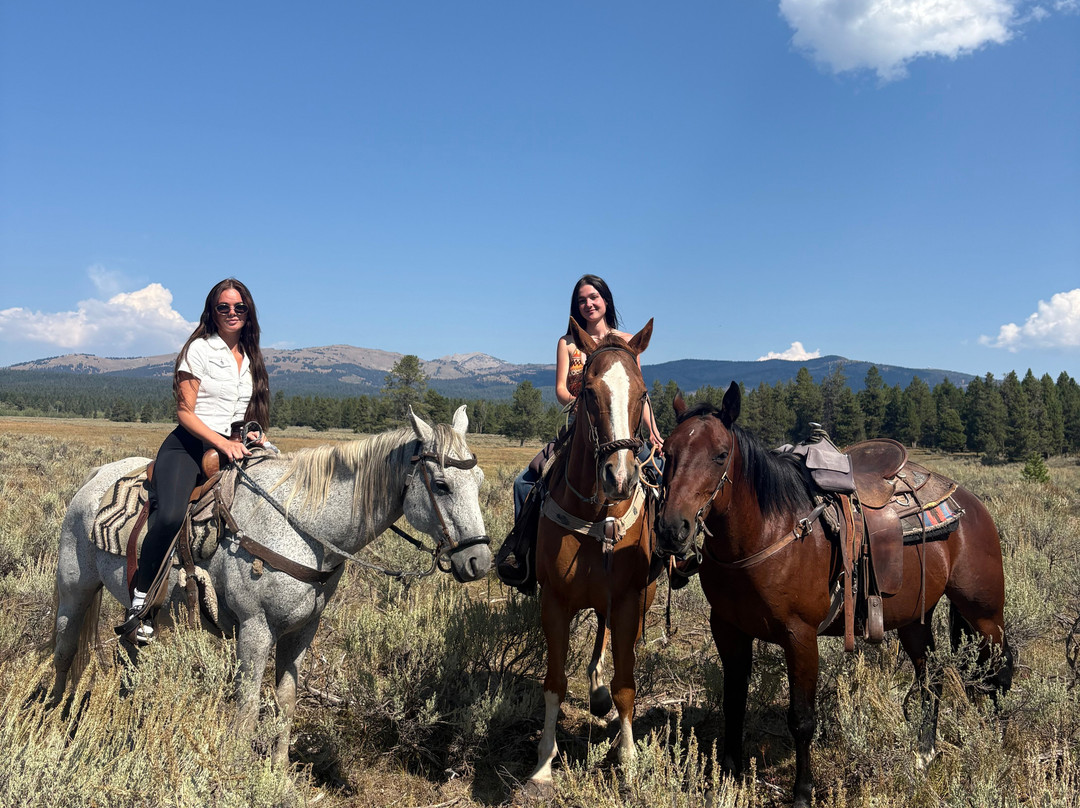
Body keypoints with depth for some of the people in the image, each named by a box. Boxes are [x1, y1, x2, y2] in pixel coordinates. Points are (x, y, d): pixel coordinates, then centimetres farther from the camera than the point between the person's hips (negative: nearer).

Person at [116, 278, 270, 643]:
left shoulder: (250, 358, 18)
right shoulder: (199, 349, 0)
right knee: (170, 516, -31)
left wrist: (252, 435, 4)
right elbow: (184, 411, -6)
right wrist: (221, 443, -18)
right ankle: (138, 606, -19)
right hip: (188, 444, -6)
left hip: (233, 445, 6)